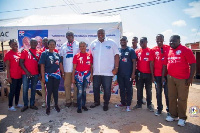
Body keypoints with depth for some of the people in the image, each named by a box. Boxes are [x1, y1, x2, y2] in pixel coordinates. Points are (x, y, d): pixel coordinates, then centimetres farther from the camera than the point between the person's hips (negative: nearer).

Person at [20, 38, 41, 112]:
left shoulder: (39, 52, 8)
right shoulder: (25, 51, 2)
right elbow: (21, 62, -2)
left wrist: (40, 73, 3)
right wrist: (26, 71, -11)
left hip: (35, 74, 2)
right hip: (26, 74, -2)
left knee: (33, 89, 10)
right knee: (25, 90, 2)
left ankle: (32, 104, 21)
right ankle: (25, 105, 17)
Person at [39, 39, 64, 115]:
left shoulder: (57, 54, 10)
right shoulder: (44, 54, -1)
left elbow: (60, 65, 14)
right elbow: (42, 66, -5)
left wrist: (63, 74, 12)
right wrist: (43, 76, -9)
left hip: (57, 75, 3)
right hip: (48, 76, -3)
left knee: (56, 91, 11)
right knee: (49, 91, 2)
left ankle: (56, 105, 27)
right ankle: (48, 107, 17)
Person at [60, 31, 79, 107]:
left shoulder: (78, 45, 2)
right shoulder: (63, 46, 12)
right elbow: (61, 57, 13)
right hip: (66, 69, 3)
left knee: (76, 85, 6)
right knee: (67, 85, 8)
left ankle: (75, 100, 19)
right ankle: (68, 100, 21)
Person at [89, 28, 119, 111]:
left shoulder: (111, 43, 0)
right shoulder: (93, 44, 9)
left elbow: (116, 55, -2)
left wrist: (116, 68, -8)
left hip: (108, 72, -3)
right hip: (96, 72, 3)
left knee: (107, 89, 6)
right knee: (95, 88, 14)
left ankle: (106, 103, 25)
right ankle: (96, 102, 34)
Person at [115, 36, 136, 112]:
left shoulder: (131, 50, -1)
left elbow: (134, 62, -3)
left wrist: (133, 73, -10)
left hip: (128, 74, -3)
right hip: (120, 74, 4)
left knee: (129, 90, 4)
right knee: (122, 89, 13)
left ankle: (128, 105, 15)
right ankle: (123, 103, 27)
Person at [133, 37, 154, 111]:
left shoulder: (150, 51, -4)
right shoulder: (137, 51, 5)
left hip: (148, 74, -3)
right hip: (139, 73, 3)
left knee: (148, 90, 9)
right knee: (139, 89, 11)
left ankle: (149, 105, 22)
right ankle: (139, 104, 24)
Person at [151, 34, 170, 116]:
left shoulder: (168, 48, 0)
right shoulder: (153, 50, 4)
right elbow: (152, 63, 5)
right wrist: (152, 75, 2)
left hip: (167, 74, -1)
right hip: (157, 75, 2)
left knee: (167, 93, 5)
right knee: (158, 92, 10)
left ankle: (169, 110, 19)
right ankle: (159, 109, 22)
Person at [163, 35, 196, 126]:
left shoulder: (185, 50, -5)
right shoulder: (168, 51, 10)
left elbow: (193, 64, -8)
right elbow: (165, 65, 14)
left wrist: (190, 78, -13)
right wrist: (163, 76, 10)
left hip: (183, 79, -5)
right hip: (170, 78, 5)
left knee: (182, 99, 5)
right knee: (172, 98, 12)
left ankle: (182, 118, 20)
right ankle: (173, 115, 27)